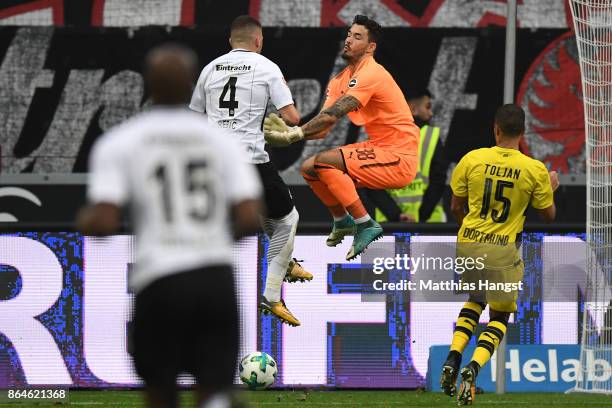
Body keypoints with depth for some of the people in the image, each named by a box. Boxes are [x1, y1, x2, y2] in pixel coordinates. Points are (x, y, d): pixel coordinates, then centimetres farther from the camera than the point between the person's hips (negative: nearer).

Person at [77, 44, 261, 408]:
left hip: (160, 281, -1)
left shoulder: (118, 143, 2)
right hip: (217, 276, 1)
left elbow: (104, 223, -8)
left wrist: (85, 220, 15)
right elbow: (250, 220, -2)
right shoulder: (222, 139, 7)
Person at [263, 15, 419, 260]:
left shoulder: (370, 74, -18)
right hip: (378, 149, 9)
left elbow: (332, 115, -28)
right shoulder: (340, 80, 11)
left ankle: (366, 225, -19)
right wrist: (289, 131, -15)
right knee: (310, 168, 7)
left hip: (398, 157, -9)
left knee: (325, 162, -23)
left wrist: (292, 136, -30)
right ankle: (342, 220, 26)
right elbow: (323, 129, 3)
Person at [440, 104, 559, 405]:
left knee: (474, 301, 28)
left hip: (467, 244, 2)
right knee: (500, 315, 13)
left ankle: (453, 359, 7)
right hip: (503, 250, -2)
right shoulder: (535, 170, -9)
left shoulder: (472, 160, -6)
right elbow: (548, 215, 4)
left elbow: (456, 206, 6)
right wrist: (551, 188, 23)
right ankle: (473, 368, -13)